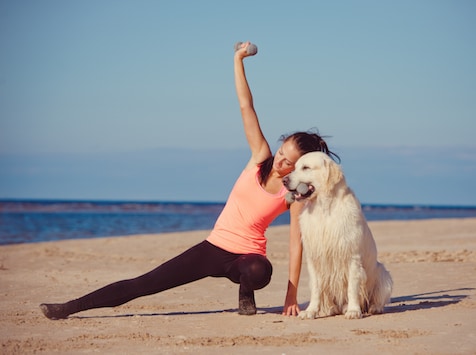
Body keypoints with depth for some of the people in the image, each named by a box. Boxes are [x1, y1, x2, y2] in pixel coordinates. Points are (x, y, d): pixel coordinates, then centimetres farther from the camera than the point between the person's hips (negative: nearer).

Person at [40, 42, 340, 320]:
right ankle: (69, 308, -3)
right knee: (142, 285, -5)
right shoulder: (261, 158, -1)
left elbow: (297, 243, -11)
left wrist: (291, 298, -14)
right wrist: (238, 59, -6)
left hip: (248, 256, -3)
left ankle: (246, 294, -6)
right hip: (213, 248, 3)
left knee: (259, 271, -42)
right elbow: (245, 105, -4)